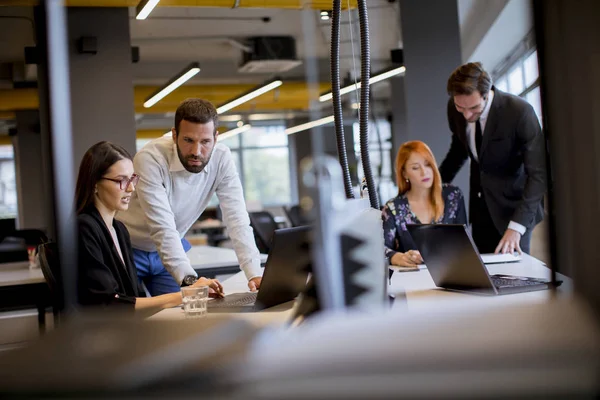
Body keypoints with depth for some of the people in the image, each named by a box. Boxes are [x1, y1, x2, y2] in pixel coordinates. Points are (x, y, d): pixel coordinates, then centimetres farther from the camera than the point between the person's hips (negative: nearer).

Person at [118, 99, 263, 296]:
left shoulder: (221, 159, -18)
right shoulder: (150, 159, -30)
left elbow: (237, 220, -20)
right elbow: (162, 227, -37)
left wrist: (254, 274, -33)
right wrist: (189, 280, -48)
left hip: (171, 250, 4)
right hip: (129, 249, -4)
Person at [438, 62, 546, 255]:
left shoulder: (520, 111, -24)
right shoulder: (455, 108, -7)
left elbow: (538, 174, -25)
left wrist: (516, 226, -32)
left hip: (513, 203, -5)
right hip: (480, 204, 5)